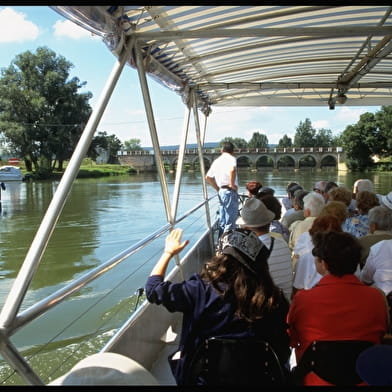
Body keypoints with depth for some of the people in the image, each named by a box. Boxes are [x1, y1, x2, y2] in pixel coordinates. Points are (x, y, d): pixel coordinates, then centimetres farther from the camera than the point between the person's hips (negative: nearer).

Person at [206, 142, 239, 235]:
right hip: (230, 192, -7)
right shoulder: (231, 158, -6)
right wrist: (232, 184, -17)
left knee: (222, 222, 14)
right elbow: (233, 170, -28)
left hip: (221, 192, 7)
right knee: (230, 223, -4)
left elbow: (208, 177, 18)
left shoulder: (217, 161, 14)